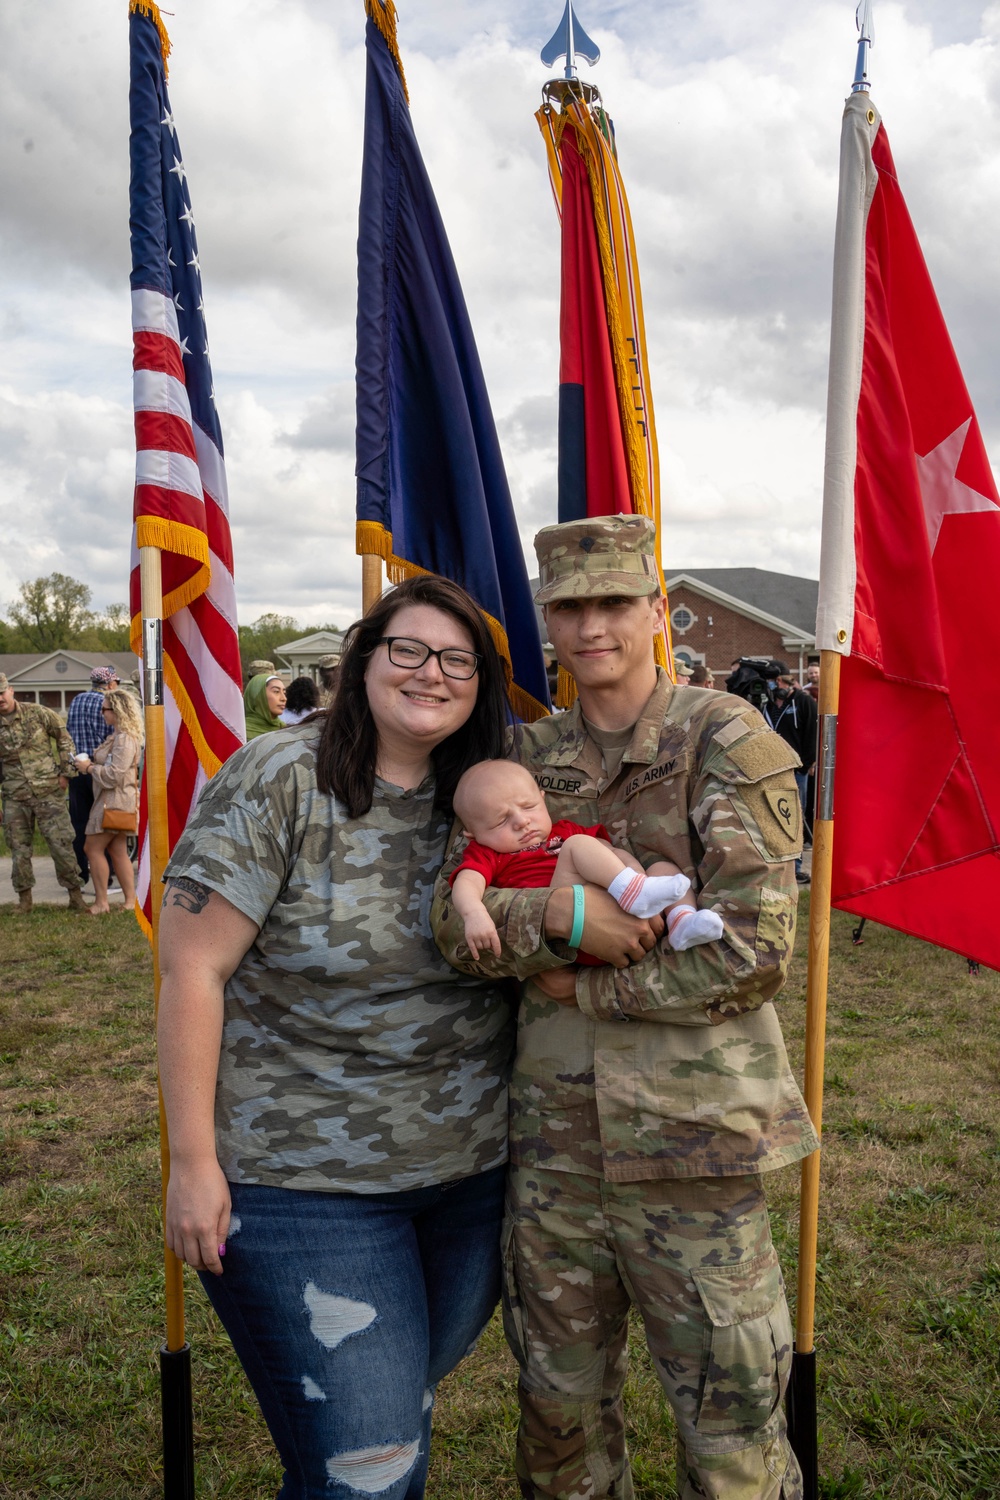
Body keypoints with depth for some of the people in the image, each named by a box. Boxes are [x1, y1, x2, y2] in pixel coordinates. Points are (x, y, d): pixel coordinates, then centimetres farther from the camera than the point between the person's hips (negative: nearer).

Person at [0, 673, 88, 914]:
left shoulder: (37, 713, -3)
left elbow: (64, 737, 6)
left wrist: (66, 772, 1)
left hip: (48, 792, -2)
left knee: (61, 844, -2)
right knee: (19, 849, 7)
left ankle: (75, 895, 7)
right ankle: (24, 898, 21)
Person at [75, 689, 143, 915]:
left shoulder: (125, 739, -18)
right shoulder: (118, 735, 15)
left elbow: (115, 774, -22)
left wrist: (90, 768, -11)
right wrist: (92, 765, 9)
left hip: (116, 799, -11)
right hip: (114, 798, 11)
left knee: (94, 848, -5)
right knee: (118, 851, 11)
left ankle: (101, 902, 1)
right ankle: (130, 900, 14)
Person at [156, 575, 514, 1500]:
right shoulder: (280, 780, -13)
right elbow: (191, 967, -13)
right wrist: (194, 1160, -14)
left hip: (474, 1169, 5)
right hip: (304, 1180, -5)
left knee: (408, 1400, 23)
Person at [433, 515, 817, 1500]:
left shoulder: (727, 743, -8)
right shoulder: (525, 760, 5)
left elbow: (753, 952, -15)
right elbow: (455, 926, -1)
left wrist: (581, 987, -10)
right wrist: (554, 912, -20)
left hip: (693, 1139, -4)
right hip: (552, 1136, 4)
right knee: (558, 1410, 22)